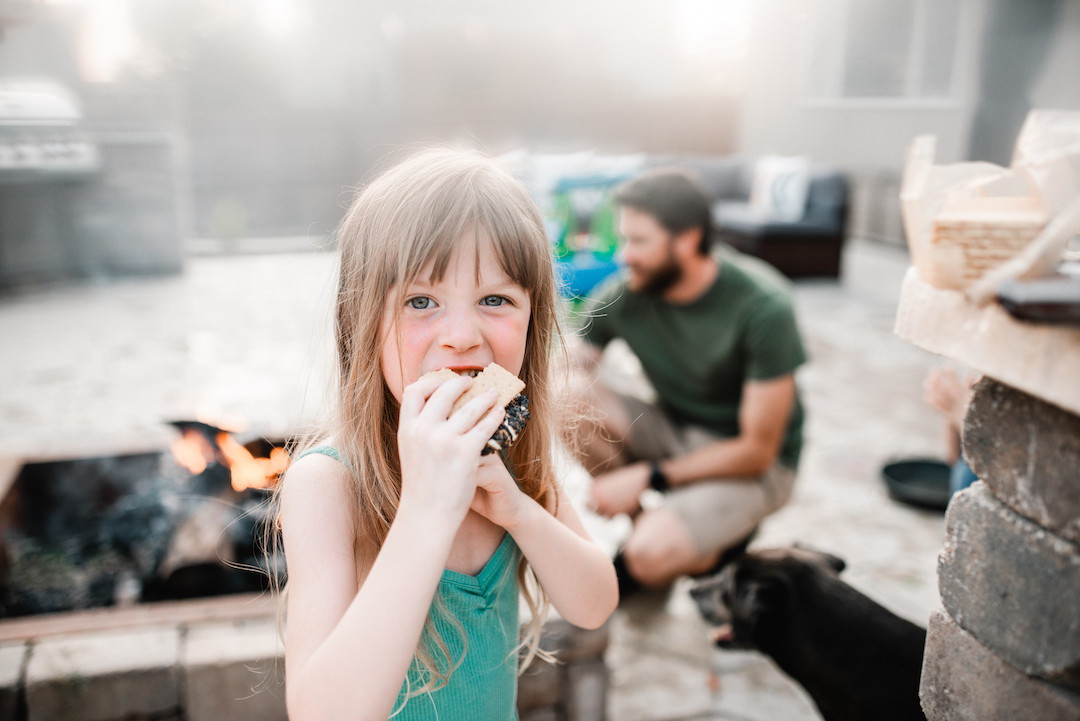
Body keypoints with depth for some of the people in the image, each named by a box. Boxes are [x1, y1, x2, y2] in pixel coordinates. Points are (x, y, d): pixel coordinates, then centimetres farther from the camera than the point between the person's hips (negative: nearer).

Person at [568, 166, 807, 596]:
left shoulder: (763, 307, -24)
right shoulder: (620, 297, -13)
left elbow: (756, 450, -20)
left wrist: (646, 476, -24)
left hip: (753, 464, -5)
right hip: (673, 431, 5)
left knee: (650, 554, -31)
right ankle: (646, 525, -4)